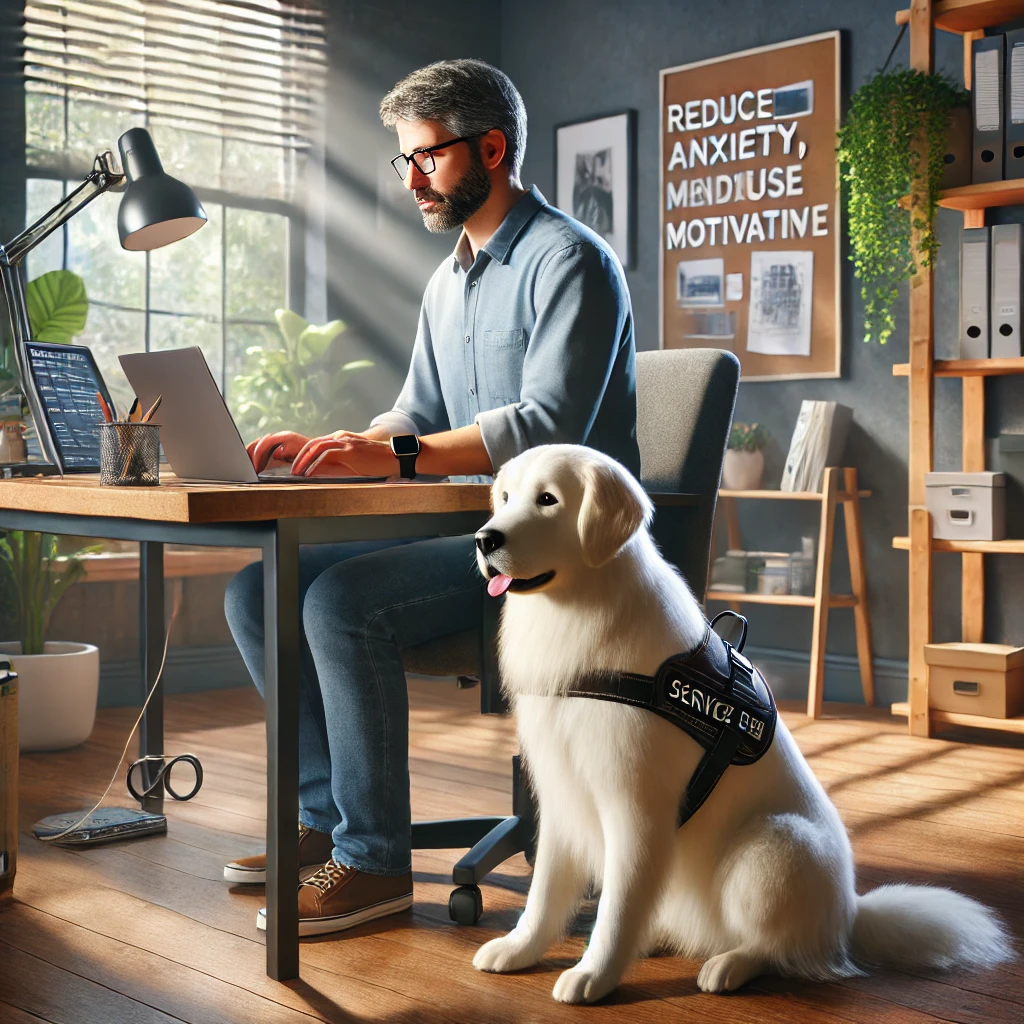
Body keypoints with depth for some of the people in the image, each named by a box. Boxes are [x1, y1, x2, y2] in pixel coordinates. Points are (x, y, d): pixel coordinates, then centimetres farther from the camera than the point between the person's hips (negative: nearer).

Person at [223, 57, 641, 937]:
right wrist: (331, 451, -3)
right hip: (472, 530, 9)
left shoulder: (569, 261, -10)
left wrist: (397, 455, -32)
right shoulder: (448, 283, 19)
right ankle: (329, 817, 5)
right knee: (258, 591, -1)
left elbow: (549, 424, -23)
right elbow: (418, 416, 18)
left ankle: (374, 859, -16)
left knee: (344, 601, -28)